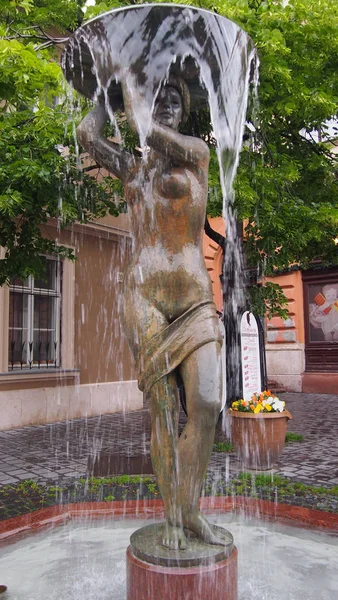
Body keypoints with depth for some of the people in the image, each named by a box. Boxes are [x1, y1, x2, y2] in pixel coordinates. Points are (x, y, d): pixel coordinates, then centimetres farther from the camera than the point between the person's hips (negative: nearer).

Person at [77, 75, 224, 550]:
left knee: (206, 402, -13)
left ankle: (191, 511, 7)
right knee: (164, 407, -3)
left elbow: (142, 127, -3)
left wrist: (129, 87, 13)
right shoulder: (131, 168, 19)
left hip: (196, 296, 0)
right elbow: (87, 136, 7)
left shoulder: (196, 150, 12)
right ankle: (173, 516, 9)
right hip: (146, 294, 1)